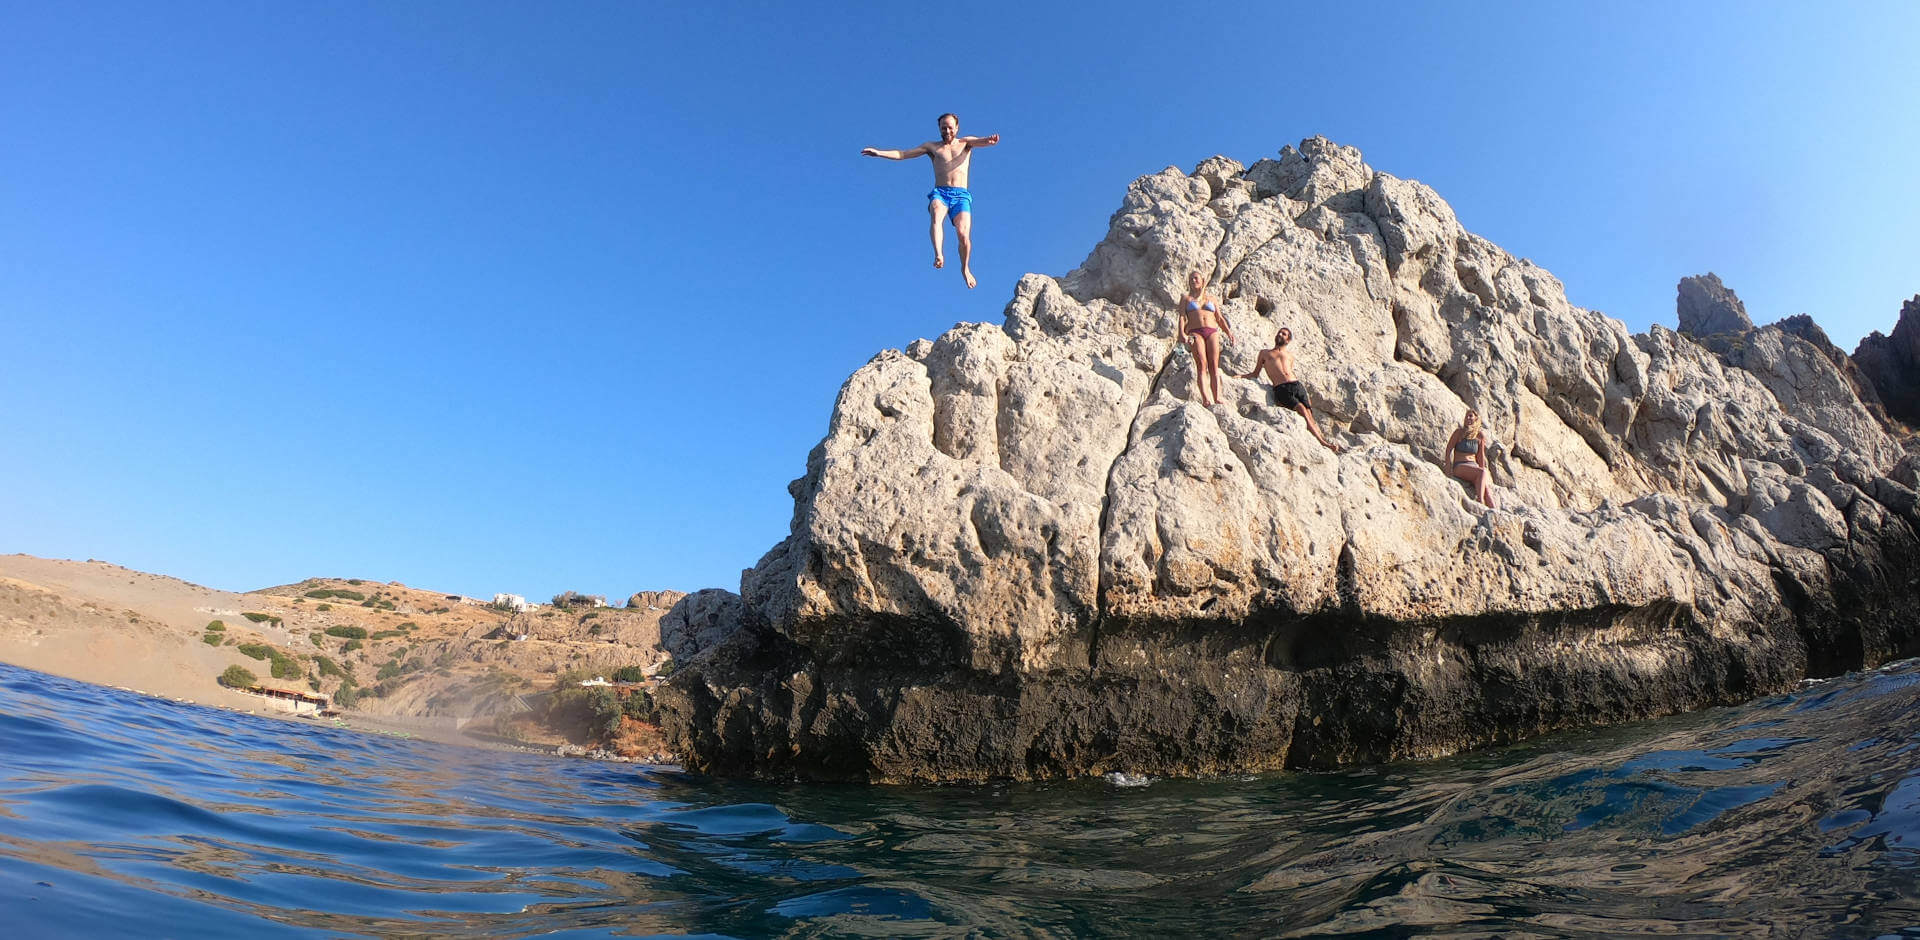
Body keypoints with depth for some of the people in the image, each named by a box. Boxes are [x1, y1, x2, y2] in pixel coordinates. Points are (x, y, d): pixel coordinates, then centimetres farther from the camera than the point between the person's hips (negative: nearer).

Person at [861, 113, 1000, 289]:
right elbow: (902, 154, 14)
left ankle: (966, 268, 4)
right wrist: (878, 152, 2)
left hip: (961, 196, 0)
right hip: (939, 193, 0)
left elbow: (981, 141, -4)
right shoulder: (932, 146, 20)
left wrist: (990, 140, -29)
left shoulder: (966, 143, 18)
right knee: (936, 215, -35)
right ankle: (938, 255, -52)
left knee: (963, 233, -20)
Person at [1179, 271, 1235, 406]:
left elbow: (1219, 318, 21)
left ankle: (1217, 398, -18)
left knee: (1214, 366, -11)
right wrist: (1182, 333, -10)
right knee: (1202, 365, -18)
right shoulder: (1186, 299, 20)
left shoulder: (1211, 299, 26)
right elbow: (1182, 317, 7)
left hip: (1212, 332, 2)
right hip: (1195, 332, -2)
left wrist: (1228, 331, 4)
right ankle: (1206, 398, -30)